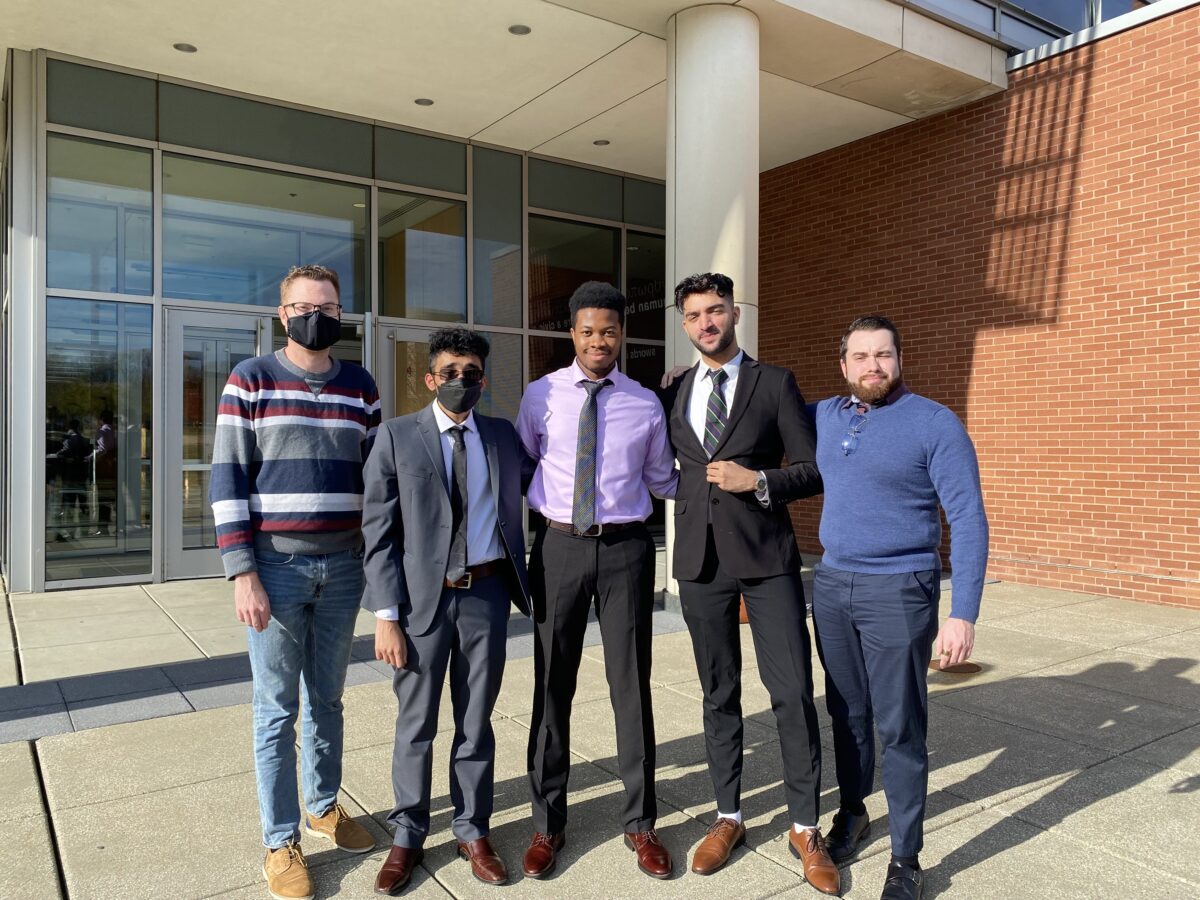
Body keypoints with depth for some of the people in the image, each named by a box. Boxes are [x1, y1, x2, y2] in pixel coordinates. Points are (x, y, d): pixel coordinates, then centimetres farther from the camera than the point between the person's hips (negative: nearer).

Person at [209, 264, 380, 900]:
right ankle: (280, 841, 21)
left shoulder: (359, 386, 7)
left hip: (342, 567, 3)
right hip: (276, 567, -3)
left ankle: (324, 806, 35)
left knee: (327, 699, 16)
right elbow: (227, 479, -5)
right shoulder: (250, 380, -3)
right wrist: (242, 573, -11)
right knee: (276, 708, 6)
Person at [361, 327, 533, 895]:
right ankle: (407, 836, 29)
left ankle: (472, 831, 31)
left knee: (475, 721, 13)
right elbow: (378, 531, -5)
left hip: (487, 594, 2)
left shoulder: (502, 437, 7)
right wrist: (386, 615, -9)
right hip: (422, 596, -2)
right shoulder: (397, 437, -2)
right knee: (416, 724, 10)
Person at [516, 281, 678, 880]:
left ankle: (640, 824, 26)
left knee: (631, 685, 8)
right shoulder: (540, 396, 1)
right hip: (559, 546, 0)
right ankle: (547, 824, 27)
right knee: (552, 686, 9)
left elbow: (661, 481, 13)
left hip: (625, 548, 0)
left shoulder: (645, 404, 3)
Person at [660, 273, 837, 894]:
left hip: (767, 557, -2)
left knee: (793, 692, -1)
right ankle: (728, 817, 28)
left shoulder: (775, 384, 1)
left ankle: (804, 828, 16)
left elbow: (814, 470, -2)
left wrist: (758, 481, -15)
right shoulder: (672, 395, 10)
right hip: (700, 560, 3)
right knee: (719, 695, 12)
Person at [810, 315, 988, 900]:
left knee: (899, 728, 1)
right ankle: (852, 812, 37)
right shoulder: (824, 417, 6)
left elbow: (968, 519, -11)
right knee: (847, 713, 16)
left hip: (898, 592, -4)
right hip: (831, 587, 5)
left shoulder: (935, 423, -9)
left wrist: (963, 614, -18)